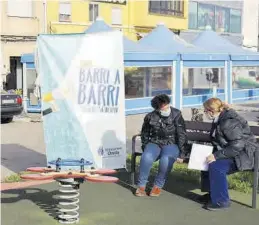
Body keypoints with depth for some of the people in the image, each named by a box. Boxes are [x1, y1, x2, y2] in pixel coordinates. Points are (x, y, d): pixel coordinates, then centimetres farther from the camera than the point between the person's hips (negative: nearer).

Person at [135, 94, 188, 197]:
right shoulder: (150, 117, 0)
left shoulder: (176, 114, -7)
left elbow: (181, 134, -6)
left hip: (171, 144, -2)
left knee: (166, 159, -36)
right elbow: (145, 134, 16)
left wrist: (181, 153, -10)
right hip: (154, 143, 2)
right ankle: (141, 185, -17)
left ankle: (158, 186, -16)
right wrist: (146, 148, 7)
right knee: (146, 157, -32)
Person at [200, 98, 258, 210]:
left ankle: (221, 201, -15)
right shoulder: (218, 120, 7)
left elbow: (237, 146, -30)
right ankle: (212, 193, 18)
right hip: (231, 153, 11)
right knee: (205, 160, 6)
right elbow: (219, 142, 17)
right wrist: (213, 153, -1)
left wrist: (217, 156, -29)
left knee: (215, 166, -27)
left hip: (244, 155, -11)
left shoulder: (229, 122, -24)